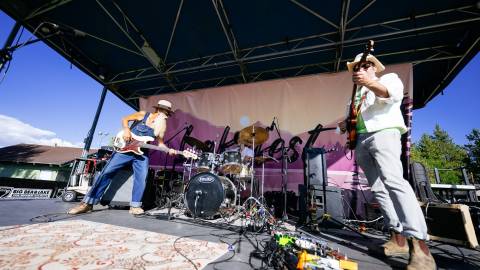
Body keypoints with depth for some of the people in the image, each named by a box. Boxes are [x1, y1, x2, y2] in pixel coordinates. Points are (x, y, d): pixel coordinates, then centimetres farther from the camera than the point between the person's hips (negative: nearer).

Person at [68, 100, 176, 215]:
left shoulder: (161, 127, 0)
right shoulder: (143, 114, -4)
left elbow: (160, 143, 5)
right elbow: (125, 119, 6)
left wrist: (169, 150, -14)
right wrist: (126, 130, -13)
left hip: (142, 154, 1)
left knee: (141, 179, -13)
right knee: (106, 172, 0)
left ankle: (135, 206, 1)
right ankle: (88, 203, 12)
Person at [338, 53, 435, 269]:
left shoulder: (389, 78, 13)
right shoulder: (356, 94, 29)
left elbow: (393, 94, -11)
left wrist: (369, 82, -27)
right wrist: (345, 125, 11)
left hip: (383, 133, -6)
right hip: (361, 141, 6)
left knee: (393, 180, -25)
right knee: (378, 189, -1)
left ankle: (420, 247, -25)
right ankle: (399, 239, 3)